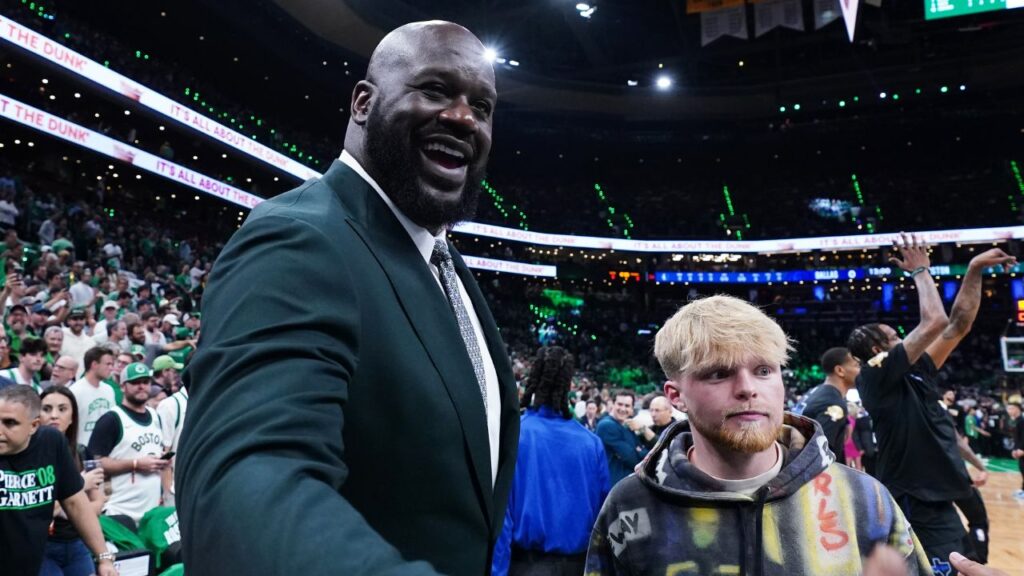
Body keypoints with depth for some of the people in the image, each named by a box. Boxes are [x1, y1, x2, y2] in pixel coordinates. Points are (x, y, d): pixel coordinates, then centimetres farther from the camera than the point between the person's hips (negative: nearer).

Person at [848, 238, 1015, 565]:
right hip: (917, 509, -9)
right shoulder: (876, 377, -14)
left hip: (936, 505, 9)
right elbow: (935, 321, -19)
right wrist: (920, 271, -6)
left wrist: (975, 269, 9)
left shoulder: (914, 373, 11)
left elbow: (958, 324, 13)